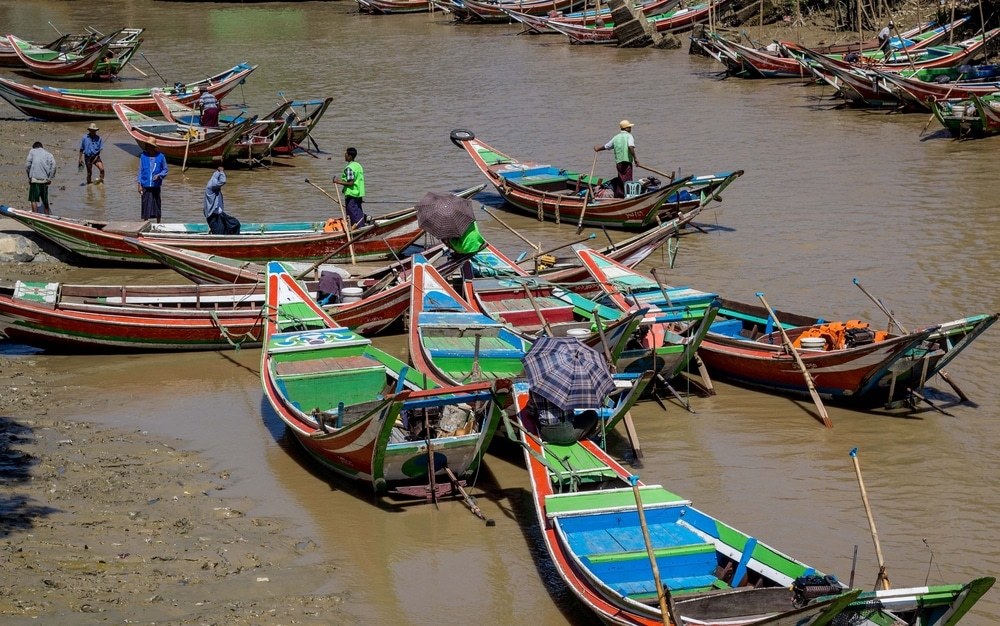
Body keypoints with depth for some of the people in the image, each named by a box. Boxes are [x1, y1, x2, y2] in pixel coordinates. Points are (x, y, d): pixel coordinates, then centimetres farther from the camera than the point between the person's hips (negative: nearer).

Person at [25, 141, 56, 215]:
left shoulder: (32, 151, 10)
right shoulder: (48, 153, 16)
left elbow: (27, 164, -2)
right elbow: (53, 164, -1)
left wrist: (29, 176, 7)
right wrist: (50, 178, 0)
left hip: (35, 179, -3)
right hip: (45, 180, 3)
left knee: (33, 200, -3)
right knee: (45, 201, 13)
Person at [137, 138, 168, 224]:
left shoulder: (160, 156, -3)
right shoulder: (143, 156, -2)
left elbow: (165, 170, 6)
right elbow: (140, 171, 4)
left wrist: (159, 175, -14)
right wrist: (139, 184, 1)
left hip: (156, 185, 0)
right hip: (145, 186, 0)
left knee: (157, 204, 8)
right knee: (146, 205, 4)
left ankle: (158, 224, 22)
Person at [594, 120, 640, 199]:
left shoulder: (616, 137, 15)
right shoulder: (629, 136, -3)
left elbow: (606, 146, 24)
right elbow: (630, 147, -21)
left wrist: (598, 149, 43)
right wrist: (635, 158, -18)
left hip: (618, 162, 6)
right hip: (627, 162, -6)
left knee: (621, 179, 17)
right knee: (627, 180, -6)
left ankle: (618, 194, 19)